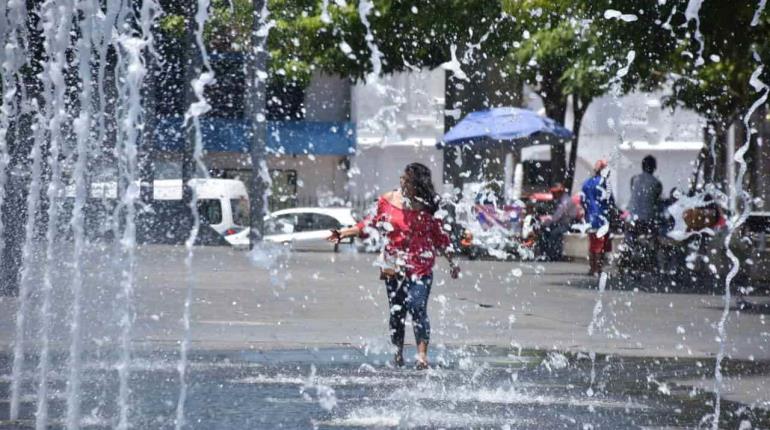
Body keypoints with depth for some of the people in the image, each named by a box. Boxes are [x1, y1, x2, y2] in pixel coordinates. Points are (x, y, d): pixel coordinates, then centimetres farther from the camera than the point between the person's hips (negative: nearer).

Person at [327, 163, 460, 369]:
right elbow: (370, 224, 13)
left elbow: (441, 237, 7)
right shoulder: (389, 201, 2)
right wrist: (344, 233, 8)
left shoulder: (429, 207, -1)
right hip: (394, 265, 2)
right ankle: (398, 353, 22)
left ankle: (422, 356, -19)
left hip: (421, 267, -2)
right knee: (396, 311, 8)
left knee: (418, 309, -15)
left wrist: (452, 263, 11)